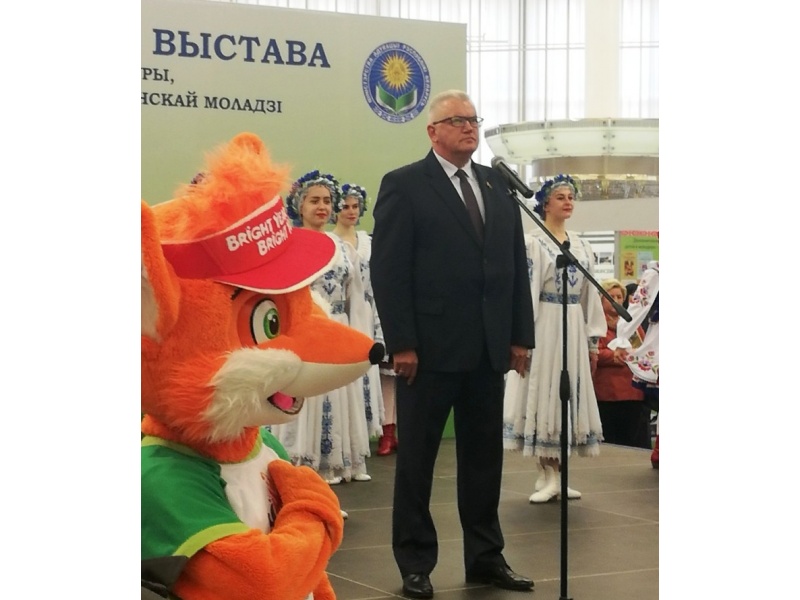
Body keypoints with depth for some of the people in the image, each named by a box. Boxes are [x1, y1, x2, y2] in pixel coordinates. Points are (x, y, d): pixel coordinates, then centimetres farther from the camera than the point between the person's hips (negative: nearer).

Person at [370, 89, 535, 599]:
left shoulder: (498, 185, 12)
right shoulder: (404, 186, -4)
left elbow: (517, 264, 12)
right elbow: (389, 270, -9)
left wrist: (521, 335, 6)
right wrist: (401, 343, -15)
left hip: (489, 347, 5)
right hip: (430, 347, -5)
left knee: (484, 455, 12)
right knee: (417, 458, 5)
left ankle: (485, 556, 23)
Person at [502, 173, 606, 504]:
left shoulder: (581, 245, 12)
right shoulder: (533, 242, -5)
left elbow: (590, 294, 13)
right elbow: (527, 290, -11)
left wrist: (593, 340, 10)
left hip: (574, 328, 6)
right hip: (544, 327, -6)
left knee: (568, 396, 6)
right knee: (543, 395, -3)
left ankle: (559, 473, 12)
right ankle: (548, 475, 2)